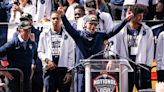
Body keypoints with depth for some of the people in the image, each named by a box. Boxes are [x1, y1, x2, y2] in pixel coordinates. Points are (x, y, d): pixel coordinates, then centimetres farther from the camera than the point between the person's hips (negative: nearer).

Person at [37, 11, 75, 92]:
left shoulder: (67, 35, 5)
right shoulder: (44, 34, 10)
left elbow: (71, 55, 1)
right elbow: (40, 52, 10)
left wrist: (69, 71, -5)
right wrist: (47, 60, -9)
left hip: (63, 70, -1)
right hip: (49, 69, 1)